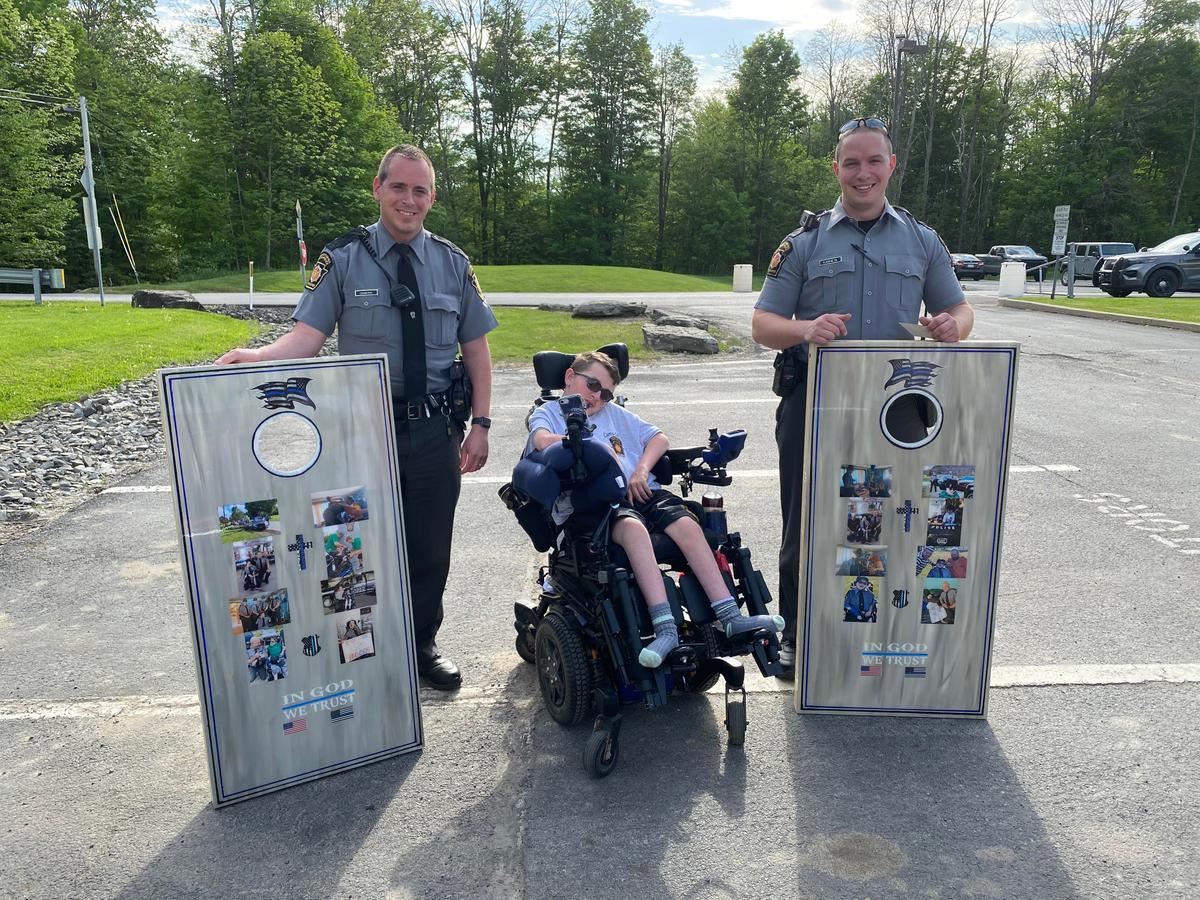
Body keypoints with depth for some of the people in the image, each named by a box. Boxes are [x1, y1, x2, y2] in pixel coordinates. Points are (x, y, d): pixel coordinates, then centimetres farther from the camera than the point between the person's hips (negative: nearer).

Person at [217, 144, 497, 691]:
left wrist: (480, 424, 1)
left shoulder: (453, 263, 5)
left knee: (430, 547, 12)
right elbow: (306, 339, -12)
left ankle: (423, 647, 34)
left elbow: (476, 350, 7)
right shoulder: (343, 260, -3)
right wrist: (255, 356, -32)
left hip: (434, 431, 2)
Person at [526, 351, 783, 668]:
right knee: (633, 527, -36)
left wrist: (642, 469, 3)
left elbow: (659, 439, 22)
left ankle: (730, 616, -23)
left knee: (687, 524, -21)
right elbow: (543, 440, -9)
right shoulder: (548, 412, 16)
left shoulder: (615, 413, 31)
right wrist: (595, 447, -5)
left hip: (641, 491, 5)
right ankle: (665, 628, -41)